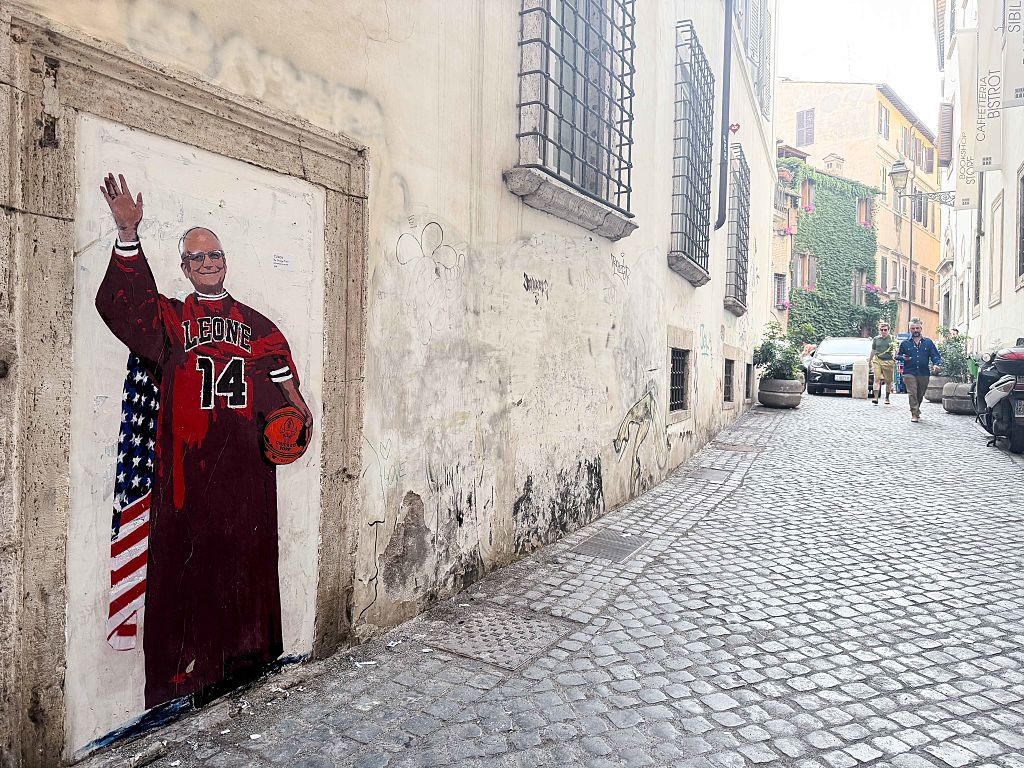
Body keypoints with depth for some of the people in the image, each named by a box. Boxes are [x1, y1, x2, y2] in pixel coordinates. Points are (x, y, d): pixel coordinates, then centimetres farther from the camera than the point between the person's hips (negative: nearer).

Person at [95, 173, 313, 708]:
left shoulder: (257, 325, 16)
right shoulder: (170, 318, 9)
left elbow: (281, 382, 17)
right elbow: (123, 300, -10)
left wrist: (297, 413, -1)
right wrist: (128, 234, -21)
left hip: (244, 461, 2)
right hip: (187, 460, -2)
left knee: (245, 553, 6)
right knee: (186, 551, -1)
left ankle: (243, 654, 20)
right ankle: (185, 662, 11)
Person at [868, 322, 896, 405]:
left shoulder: (892, 339, 3)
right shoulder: (876, 339, 11)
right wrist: (870, 360, 25)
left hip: (888, 361, -1)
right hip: (877, 360, 1)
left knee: (888, 381, 6)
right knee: (877, 379, -11)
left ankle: (887, 398, 20)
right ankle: (876, 397, -17)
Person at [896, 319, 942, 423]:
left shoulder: (928, 342, 8)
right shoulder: (904, 343, 7)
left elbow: (935, 355, 6)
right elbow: (898, 355, 15)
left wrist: (936, 364, -14)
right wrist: (903, 358, -8)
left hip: (924, 373, 2)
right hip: (909, 373, -2)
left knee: (920, 395, 13)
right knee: (912, 393, -13)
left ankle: (916, 411, 32)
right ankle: (914, 414, -12)